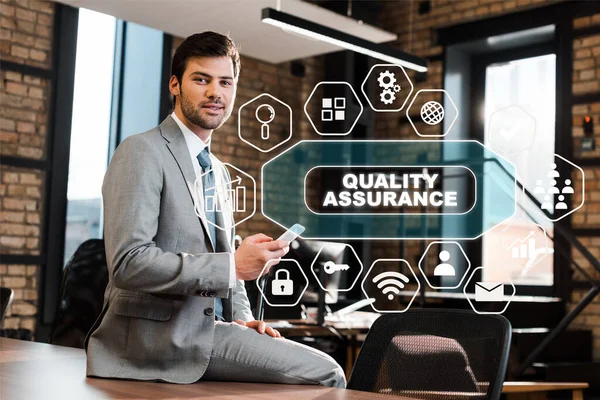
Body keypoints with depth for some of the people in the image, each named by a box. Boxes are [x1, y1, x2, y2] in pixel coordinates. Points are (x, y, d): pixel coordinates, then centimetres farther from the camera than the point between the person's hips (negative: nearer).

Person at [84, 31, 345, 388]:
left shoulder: (219, 172, 18)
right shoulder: (142, 152, -8)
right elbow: (128, 262, -20)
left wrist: (242, 319, 6)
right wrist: (233, 265, -22)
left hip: (208, 330, 8)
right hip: (153, 337, -8)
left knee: (325, 373, -11)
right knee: (322, 374, -18)